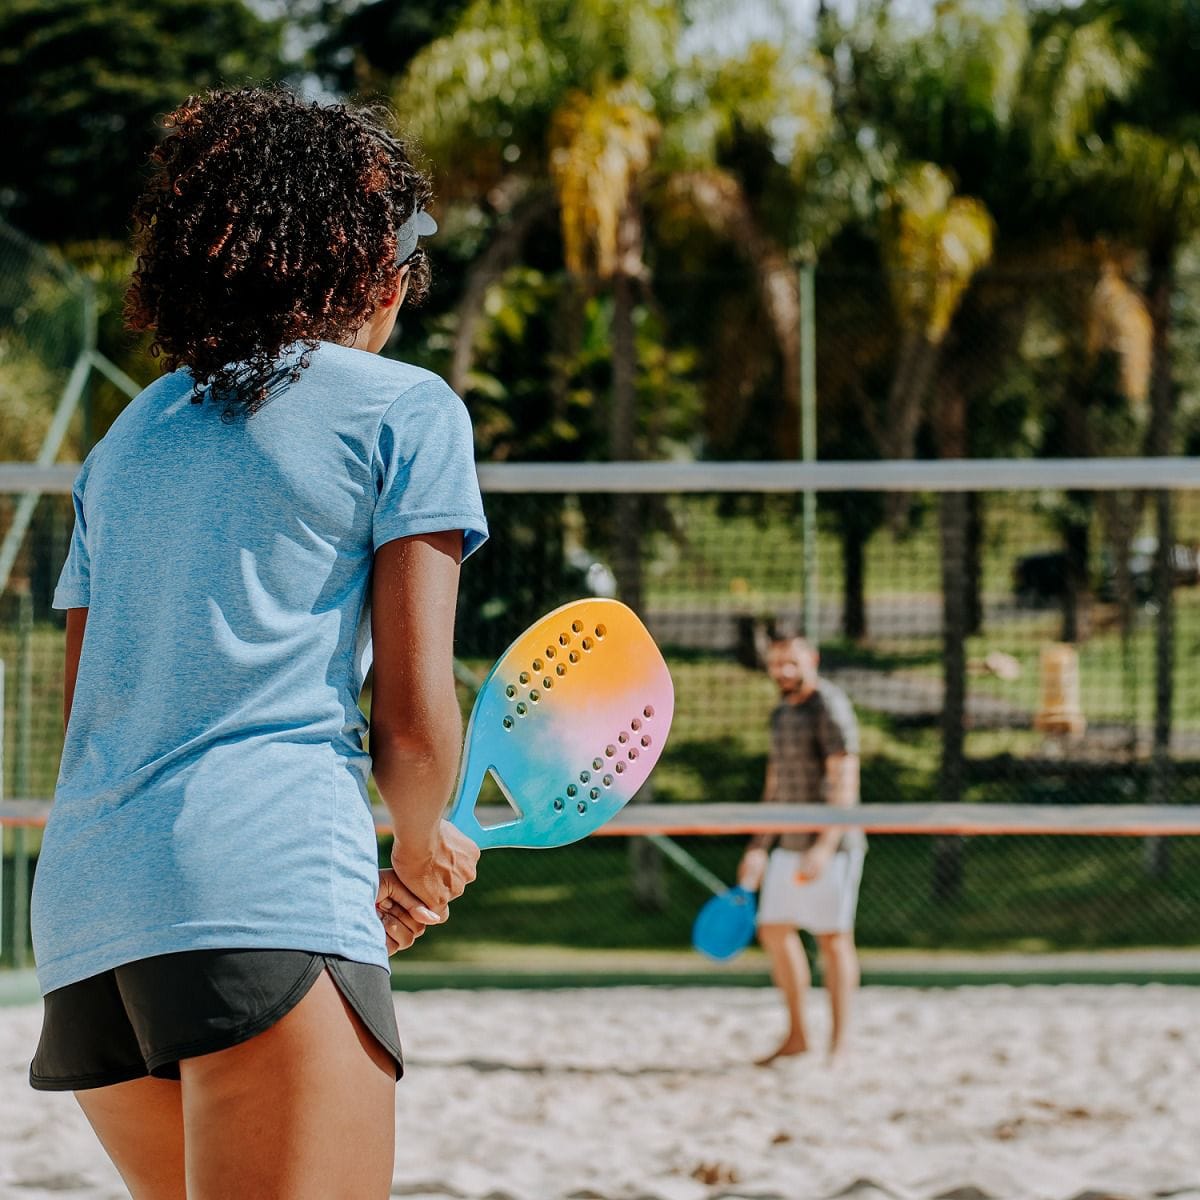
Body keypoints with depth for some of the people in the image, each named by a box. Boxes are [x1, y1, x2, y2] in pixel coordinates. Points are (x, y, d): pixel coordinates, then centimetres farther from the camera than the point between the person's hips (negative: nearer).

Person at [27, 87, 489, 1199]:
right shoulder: (407, 409, 7)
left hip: (78, 905, 7)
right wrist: (426, 848, 21)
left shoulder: (126, 437, 25)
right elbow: (415, 717, -1)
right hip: (266, 893, -7)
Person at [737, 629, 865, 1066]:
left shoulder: (829, 709, -11)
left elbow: (844, 784, -19)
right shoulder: (781, 714, 16)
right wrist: (758, 848, 21)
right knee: (774, 931, 9)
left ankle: (839, 1043, 0)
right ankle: (796, 1036, 19)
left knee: (833, 937, -5)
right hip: (790, 846, 9)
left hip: (829, 845, -9)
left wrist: (826, 845, -26)